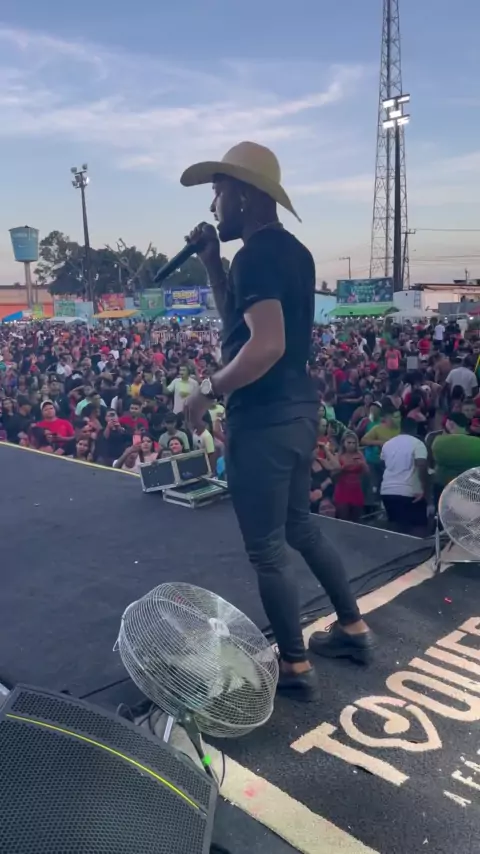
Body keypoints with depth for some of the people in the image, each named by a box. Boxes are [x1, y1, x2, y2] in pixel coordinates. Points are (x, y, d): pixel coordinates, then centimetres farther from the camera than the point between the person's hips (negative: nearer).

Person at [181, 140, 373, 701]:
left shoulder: (255, 255, -17)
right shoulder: (291, 250, 13)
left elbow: (266, 345, -29)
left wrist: (207, 392, -18)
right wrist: (212, 264, 12)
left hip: (263, 420, -10)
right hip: (297, 409, 10)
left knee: (267, 548, 4)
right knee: (300, 526, 22)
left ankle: (295, 667, 19)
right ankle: (353, 629, 34)